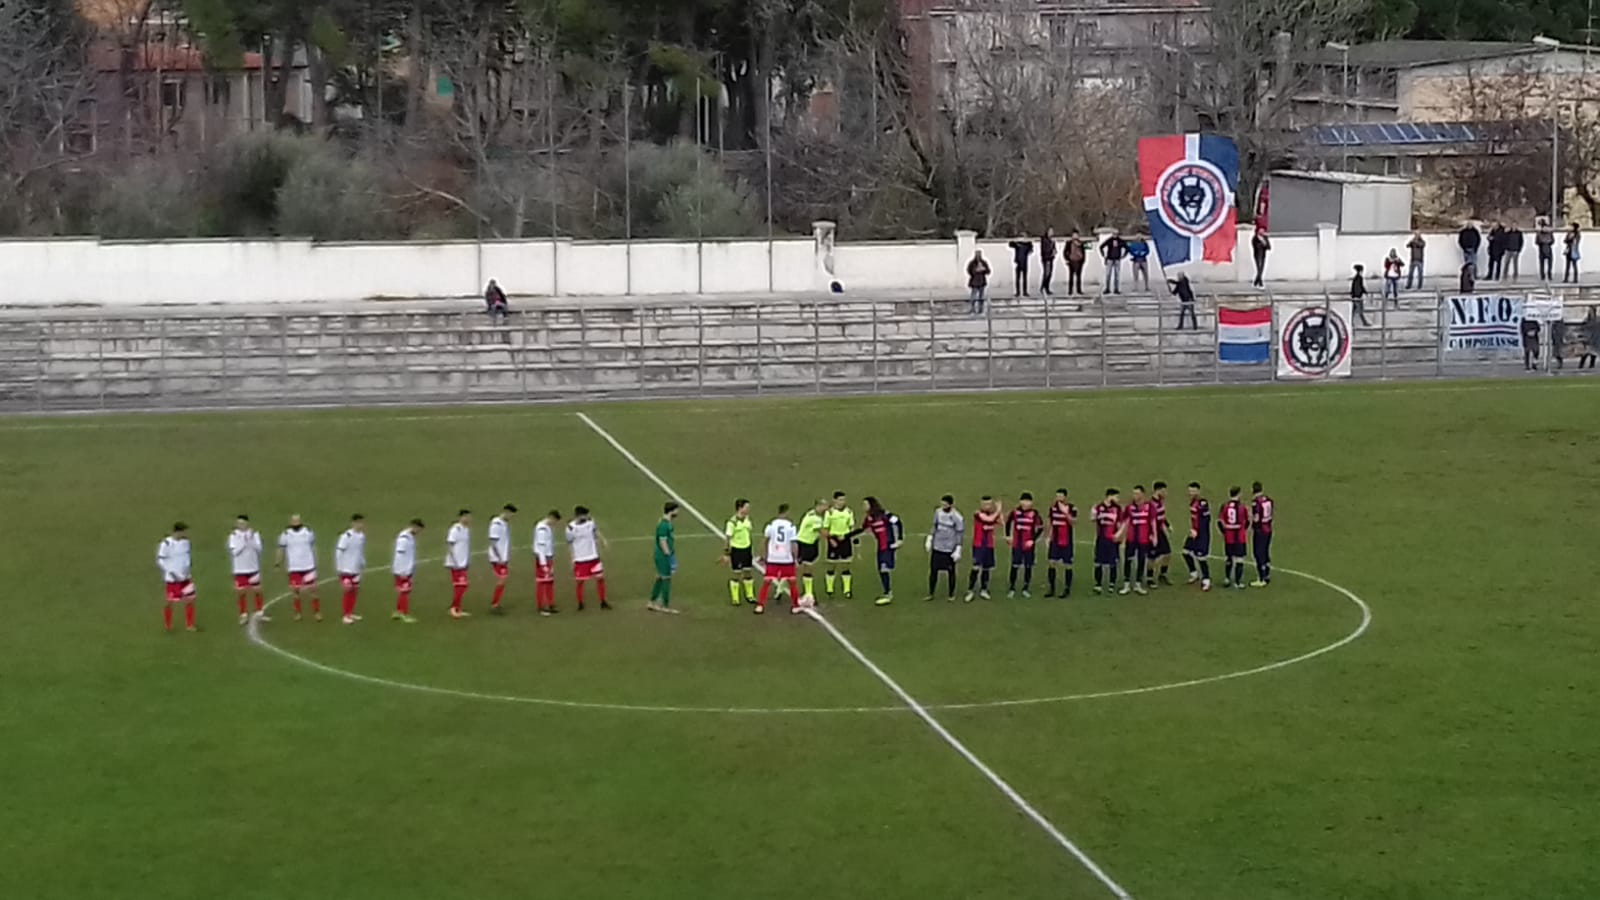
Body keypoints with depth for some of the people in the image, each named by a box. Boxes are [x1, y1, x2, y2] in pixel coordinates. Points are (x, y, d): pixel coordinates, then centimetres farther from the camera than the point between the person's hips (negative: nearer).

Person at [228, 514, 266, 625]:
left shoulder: (254, 534, -3)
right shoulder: (233, 535, -8)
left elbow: (259, 548, -11)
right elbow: (234, 552, -15)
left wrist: (251, 541, -24)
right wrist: (244, 542, -22)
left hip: (253, 568, 1)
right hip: (240, 569, -1)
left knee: (258, 591, 7)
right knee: (242, 593, 5)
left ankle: (260, 613, 19)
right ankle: (244, 615, 15)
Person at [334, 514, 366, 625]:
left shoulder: (362, 536, 5)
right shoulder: (346, 536, -18)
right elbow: (339, 552, -16)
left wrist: (363, 563, 13)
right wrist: (339, 568, -15)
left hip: (356, 569, 7)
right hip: (347, 569, -7)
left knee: (354, 590, 10)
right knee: (347, 591, -3)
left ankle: (350, 613, 21)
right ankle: (345, 615, 4)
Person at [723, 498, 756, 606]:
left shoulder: (748, 520, 2)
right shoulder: (732, 522, -18)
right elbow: (727, 538, -14)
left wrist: (752, 549, 17)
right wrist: (726, 554, -14)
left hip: (747, 549, 6)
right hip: (736, 550, -6)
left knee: (748, 573, 13)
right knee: (736, 574, 4)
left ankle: (750, 595, 27)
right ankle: (735, 598, 14)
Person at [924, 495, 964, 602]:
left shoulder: (957, 517, -16)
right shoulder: (938, 512, -1)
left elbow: (960, 534, -10)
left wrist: (958, 550, -11)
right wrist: (929, 539, 11)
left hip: (950, 549, -4)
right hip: (937, 547, 4)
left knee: (951, 571, 8)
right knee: (933, 570, 7)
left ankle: (951, 595, 21)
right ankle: (930, 594, 17)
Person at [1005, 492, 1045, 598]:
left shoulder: (1034, 514, -8)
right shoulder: (1015, 512, -2)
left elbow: (1040, 528, -5)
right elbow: (1008, 522, 16)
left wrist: (1033, 540, -11)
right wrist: (1008, 535, 12)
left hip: (1028, 544, -1)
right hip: (1016, 544, 1)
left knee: (1028, 566, 6)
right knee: (1014, 566, -1)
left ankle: (1026, 589, 17)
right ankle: (1012, 589, 6)